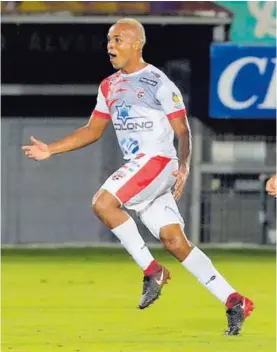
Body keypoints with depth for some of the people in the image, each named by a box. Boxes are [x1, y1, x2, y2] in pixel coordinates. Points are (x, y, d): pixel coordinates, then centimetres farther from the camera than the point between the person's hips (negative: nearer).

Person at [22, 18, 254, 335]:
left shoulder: (158, 82, -7)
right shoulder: (109, 87, 16)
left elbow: (182, 131, -9)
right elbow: (93, 131, 22)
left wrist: (184, 166, -24)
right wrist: (50, 150, 15)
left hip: (158, 160, -7)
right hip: (137, 167, 7)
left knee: (103, 202, -23)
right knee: (175, 242, 0)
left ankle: (151, 270, -12)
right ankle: (234, 302, 4)